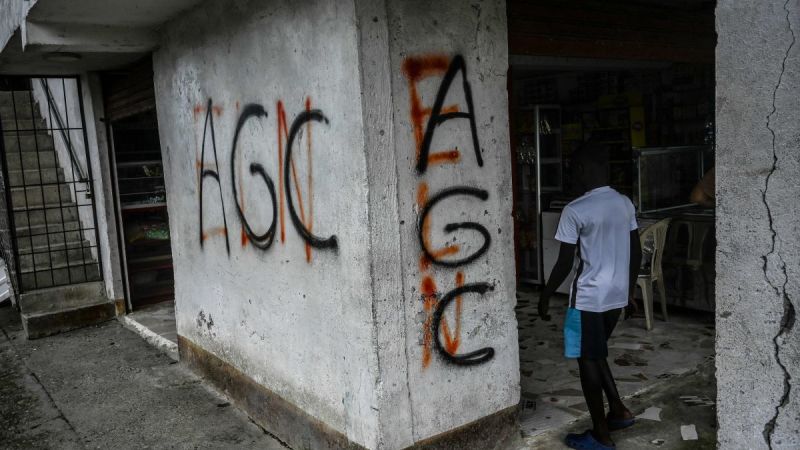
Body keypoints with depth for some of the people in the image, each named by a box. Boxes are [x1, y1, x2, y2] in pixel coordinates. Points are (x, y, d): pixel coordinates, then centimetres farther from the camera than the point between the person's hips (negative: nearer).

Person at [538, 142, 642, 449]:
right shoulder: (625, 204, 4)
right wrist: (629, 291, 22)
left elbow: (565, 263, -15)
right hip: (617, 296, 7)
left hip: (588, 298, -7)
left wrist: (546, 295, -2)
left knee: (587, 360, 6)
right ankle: (618, 411, 30)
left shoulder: (575, 211, -18)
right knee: (596, 354, 25)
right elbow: (636, 253, 10)